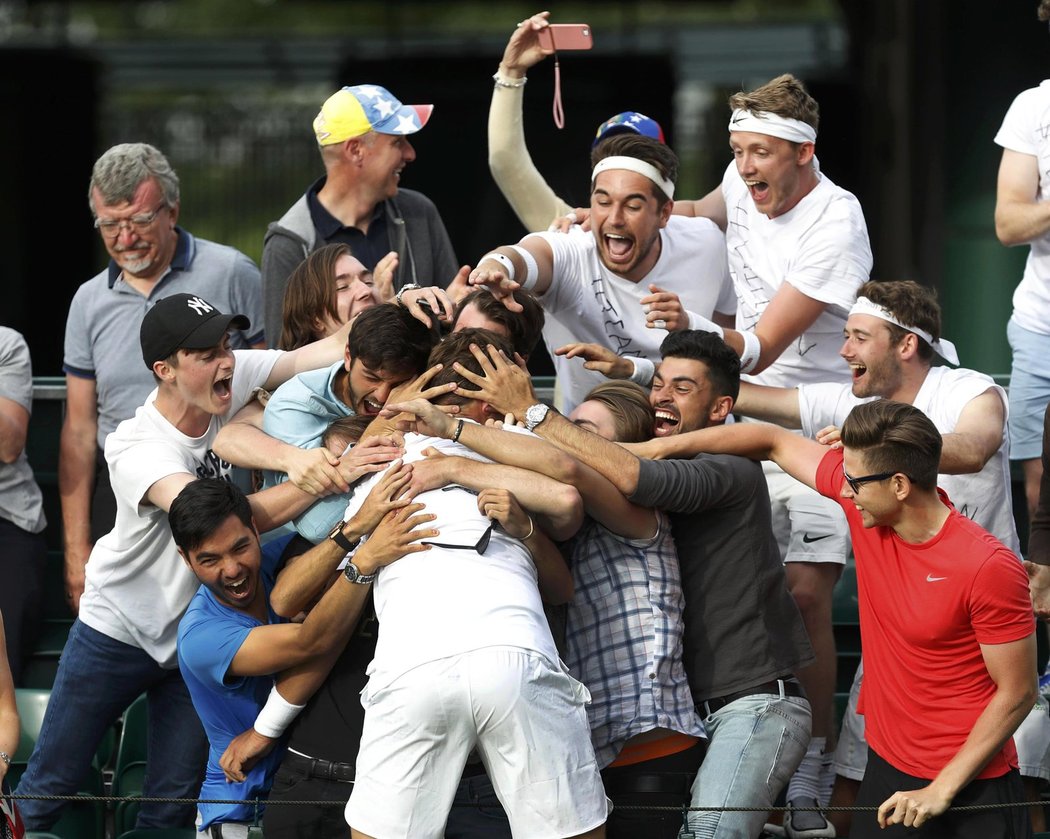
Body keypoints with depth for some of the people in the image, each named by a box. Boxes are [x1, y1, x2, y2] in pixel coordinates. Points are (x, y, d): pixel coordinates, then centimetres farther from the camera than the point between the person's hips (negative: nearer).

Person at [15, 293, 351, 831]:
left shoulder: (234, 380, -17)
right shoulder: (136, 448, -33)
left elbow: (326, 352, -24)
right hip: (118, 631, -5)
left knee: (174, 798, 8)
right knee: (50, 785, 6)